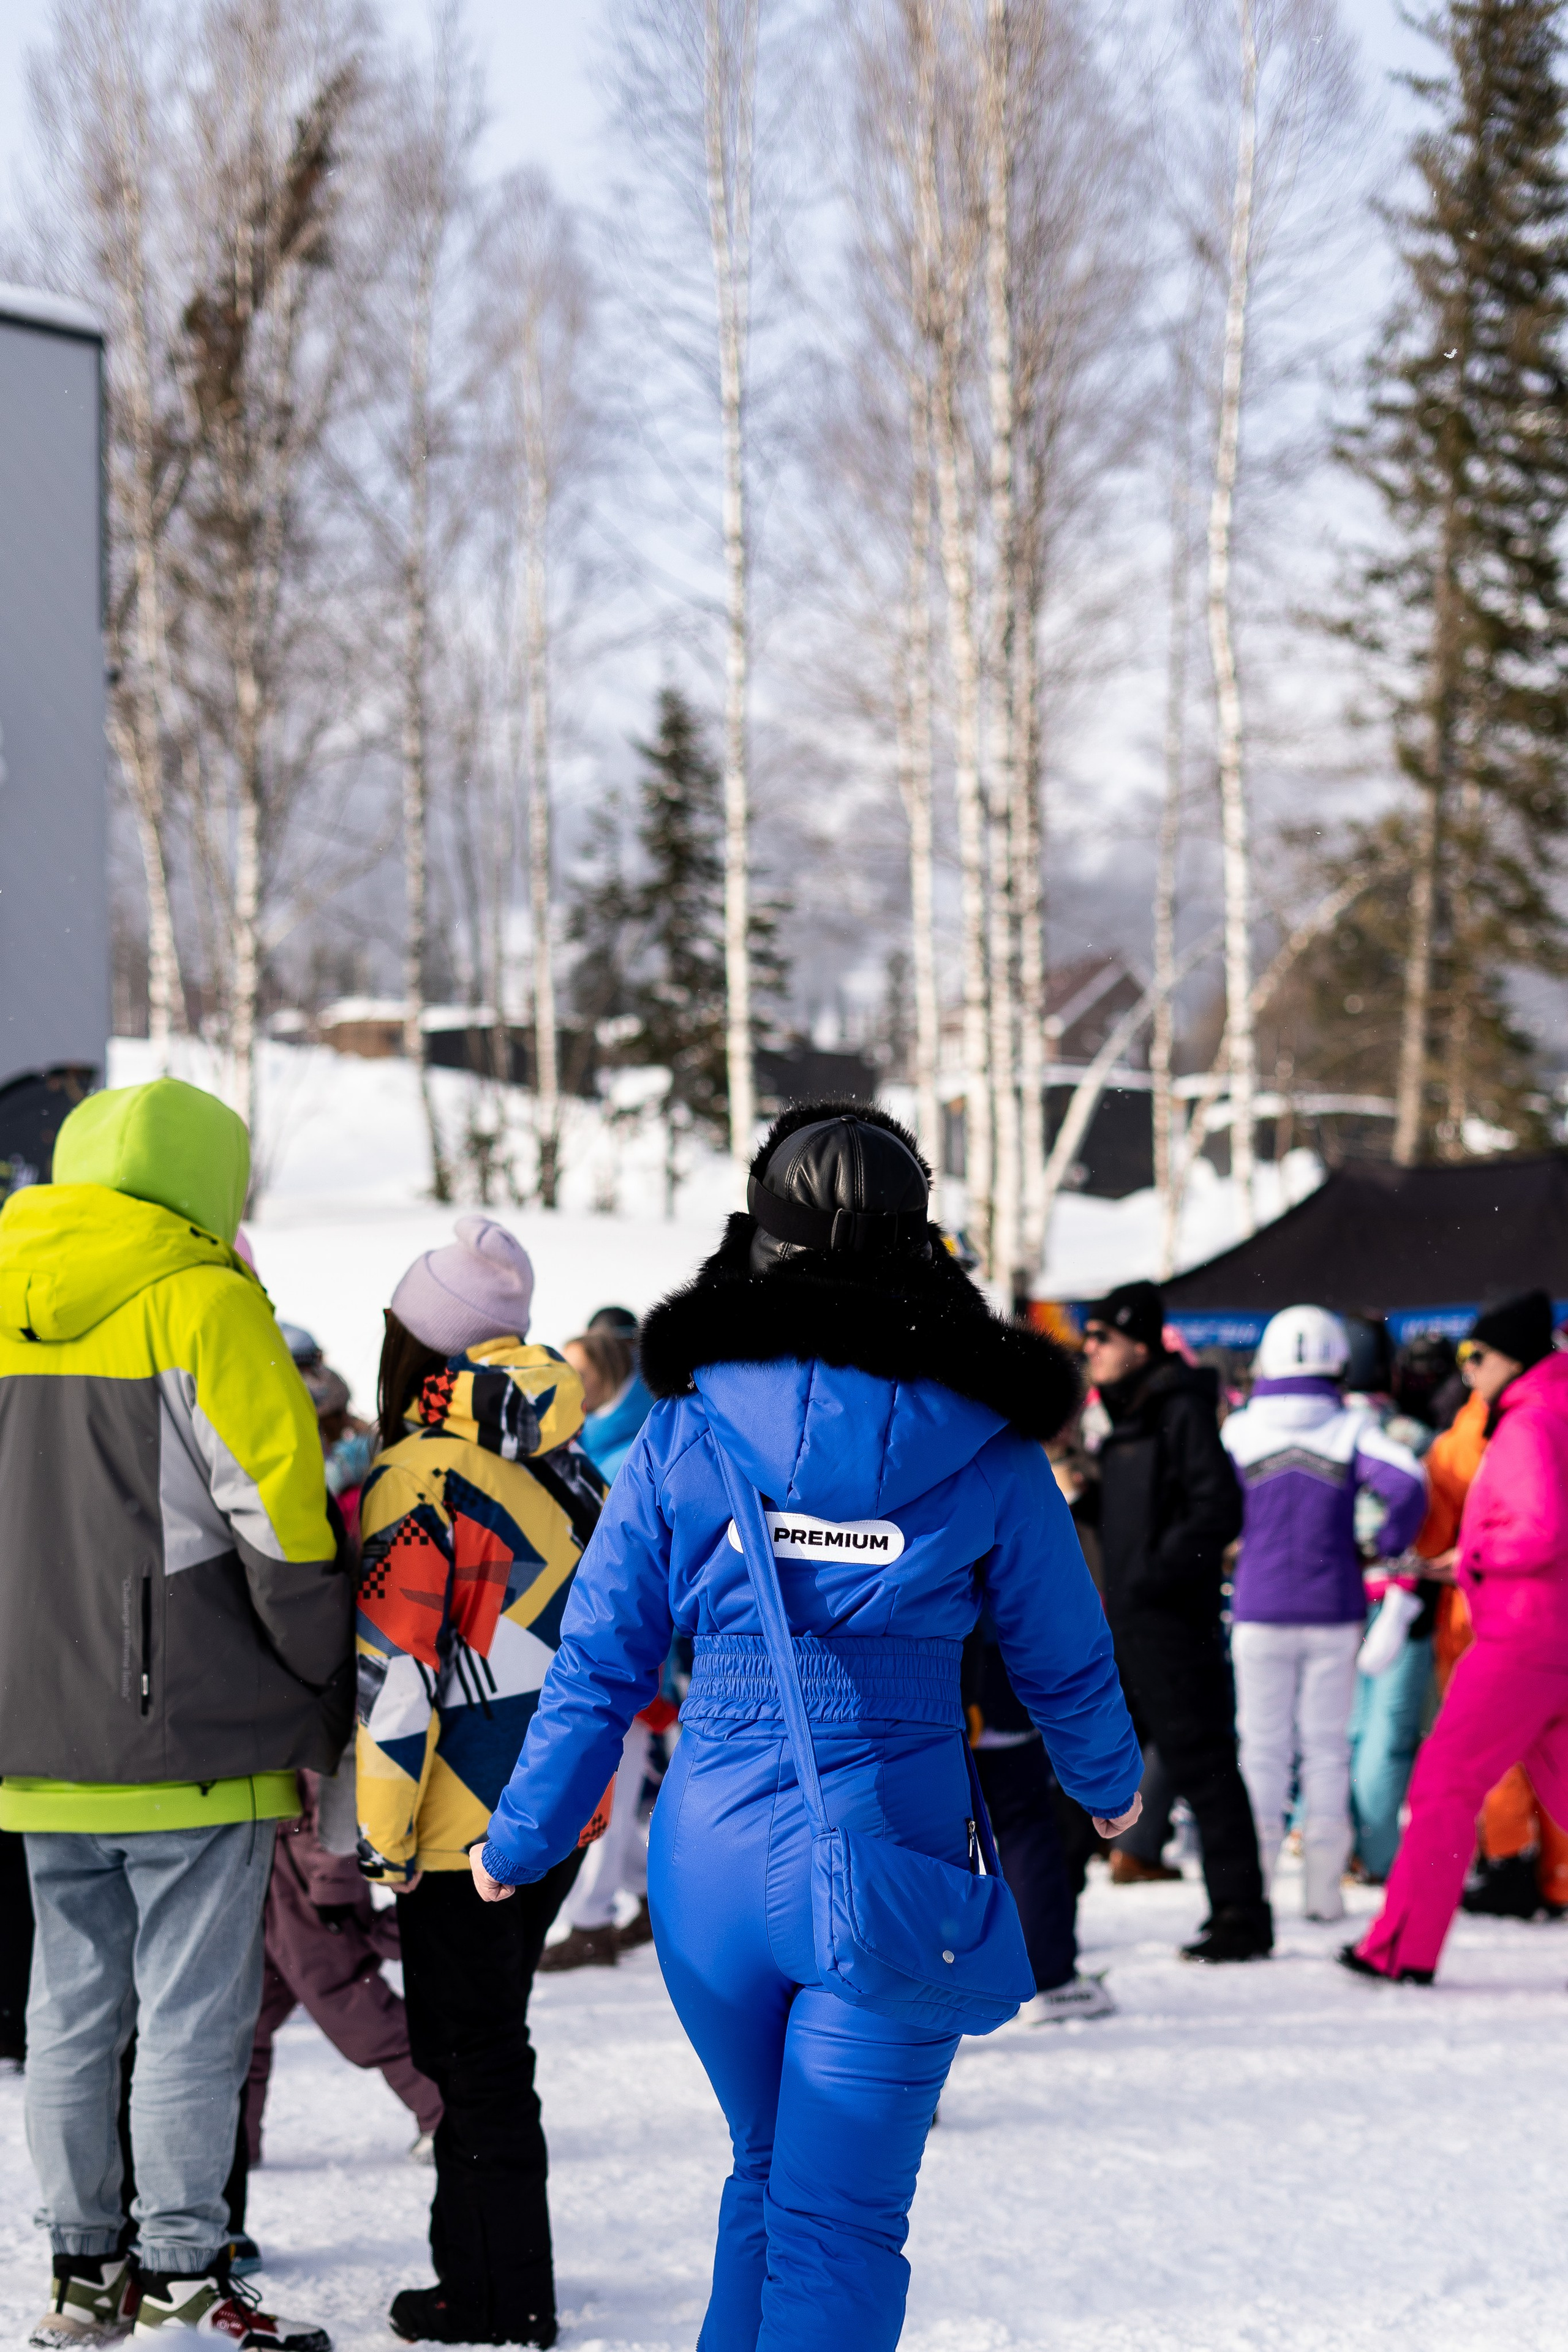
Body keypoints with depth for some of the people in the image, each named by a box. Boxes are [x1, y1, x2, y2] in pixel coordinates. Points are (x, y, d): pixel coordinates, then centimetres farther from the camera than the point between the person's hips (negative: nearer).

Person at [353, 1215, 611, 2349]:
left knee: (474, 2055, 0)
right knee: (485, 2039, 19)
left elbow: (396, 1674, -17)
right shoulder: (562, 1469, 9)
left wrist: (384, 1831, -12)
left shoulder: (415, 1482, -14)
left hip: (469, 1821, -8)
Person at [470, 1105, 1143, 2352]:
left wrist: (520, 1842, 14)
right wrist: (1110, 1782, 28)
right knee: (841, 2215, 0)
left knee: (769, 2170, 24)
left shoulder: (683, 1433, -2)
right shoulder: (986, 1449, -4)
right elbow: (1064, 1659, 7)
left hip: (712, 1857, 2)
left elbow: (598, 1666, 1)